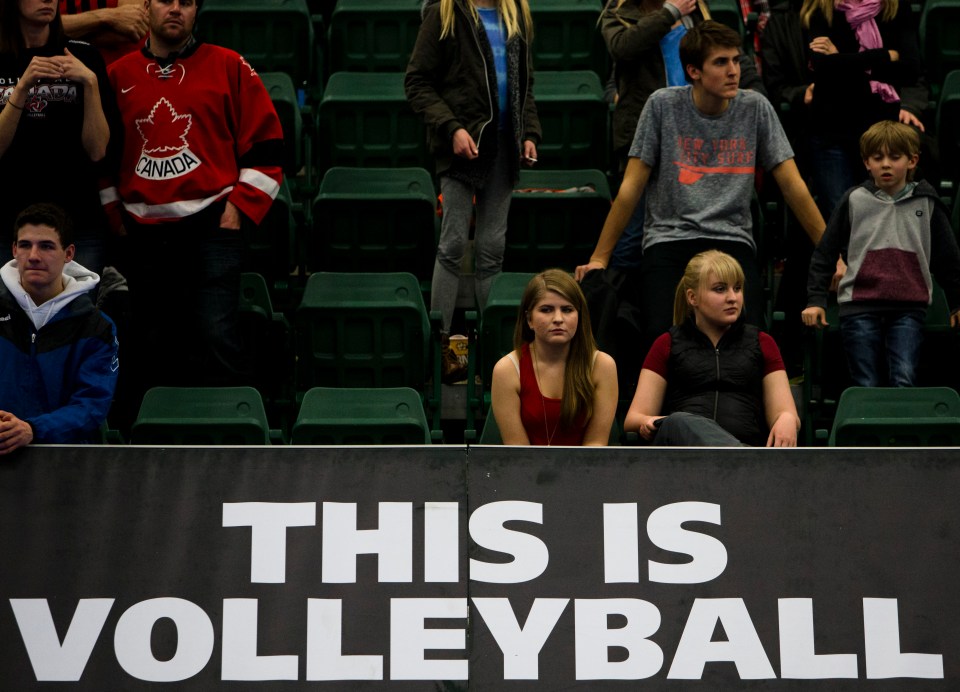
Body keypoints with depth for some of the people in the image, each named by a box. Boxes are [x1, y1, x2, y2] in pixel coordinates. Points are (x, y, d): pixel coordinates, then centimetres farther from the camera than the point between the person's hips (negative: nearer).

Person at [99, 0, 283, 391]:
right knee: (152, 345, 8)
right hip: (142, 232, 3)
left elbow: (266, 143, 3)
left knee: (216, 338, -11)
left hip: (211, 226, -3)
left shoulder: (228, 67, 3)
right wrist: (113, 212, 11)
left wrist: (239, 208, -3)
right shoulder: (119, 75, 11)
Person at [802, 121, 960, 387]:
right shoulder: (854, 201, 6)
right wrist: (815, 300, 4)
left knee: (903, 379, -14)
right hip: (859, 307, 0)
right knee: (867, 386, -2)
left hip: (909, 307, 0)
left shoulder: (926, 203, 8)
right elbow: (824, 253, 10)